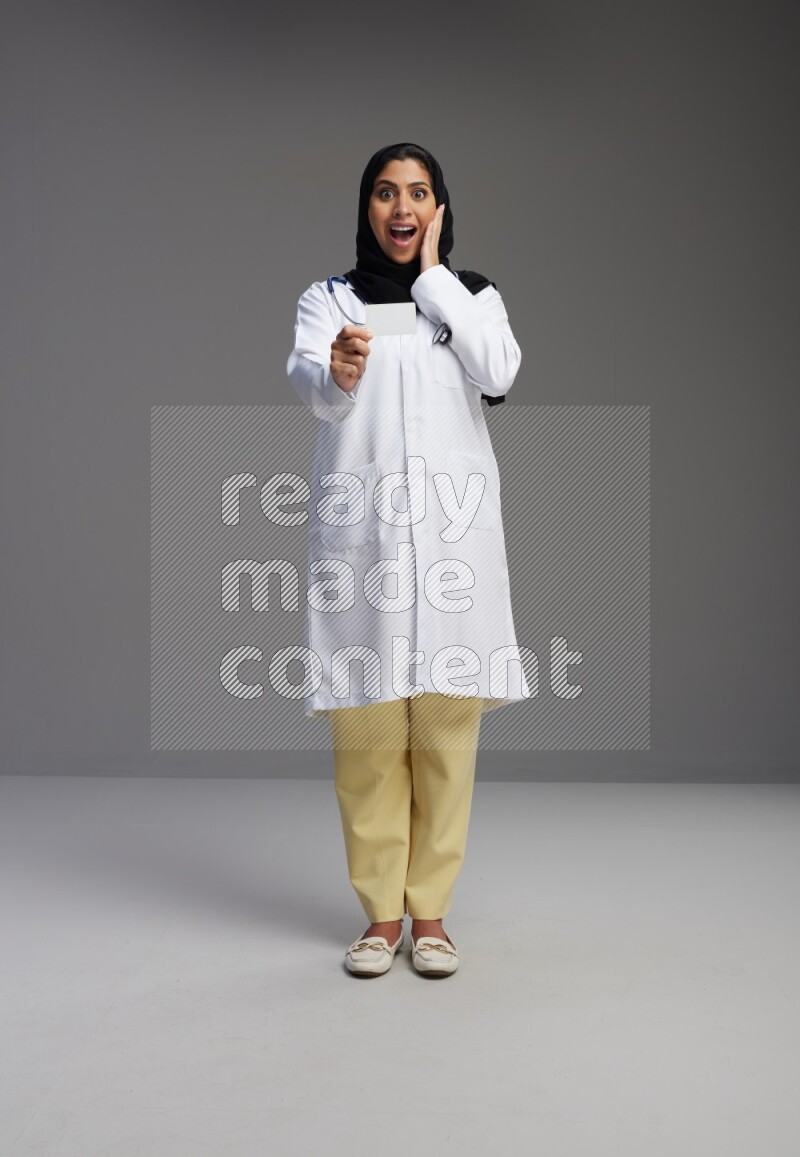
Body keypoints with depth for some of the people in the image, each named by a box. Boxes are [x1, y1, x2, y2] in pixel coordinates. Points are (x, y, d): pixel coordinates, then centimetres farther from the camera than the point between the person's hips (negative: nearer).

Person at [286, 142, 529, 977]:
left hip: (450, 525, 1)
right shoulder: (327, 299, 11)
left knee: (447, 726, 1)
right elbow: (307, 384, -10)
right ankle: (381, 912, 13)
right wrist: (337, 372, -34)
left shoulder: (472, 295, 15)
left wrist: (432, 273, 0)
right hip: (359, 527, -1)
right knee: (366, 730, -1)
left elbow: (498, 372, -6)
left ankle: (430, 910, 14)